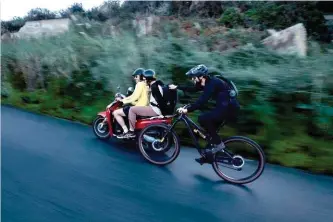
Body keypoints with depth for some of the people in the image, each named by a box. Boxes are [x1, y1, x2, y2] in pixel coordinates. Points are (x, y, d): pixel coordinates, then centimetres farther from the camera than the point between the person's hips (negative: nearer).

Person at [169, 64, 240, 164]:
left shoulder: (212, 84, -21)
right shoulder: (207, 83, 8)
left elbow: (202, 101, -31)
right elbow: (193, 89, 22)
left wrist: (187, 110, -31)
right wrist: (177, 87, 23)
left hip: (228, 106, -10)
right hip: (224, 105, 10)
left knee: (202, 119, -19)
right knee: (211, 126, 11)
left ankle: (218, 144, -7)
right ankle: (207, 156, 21)